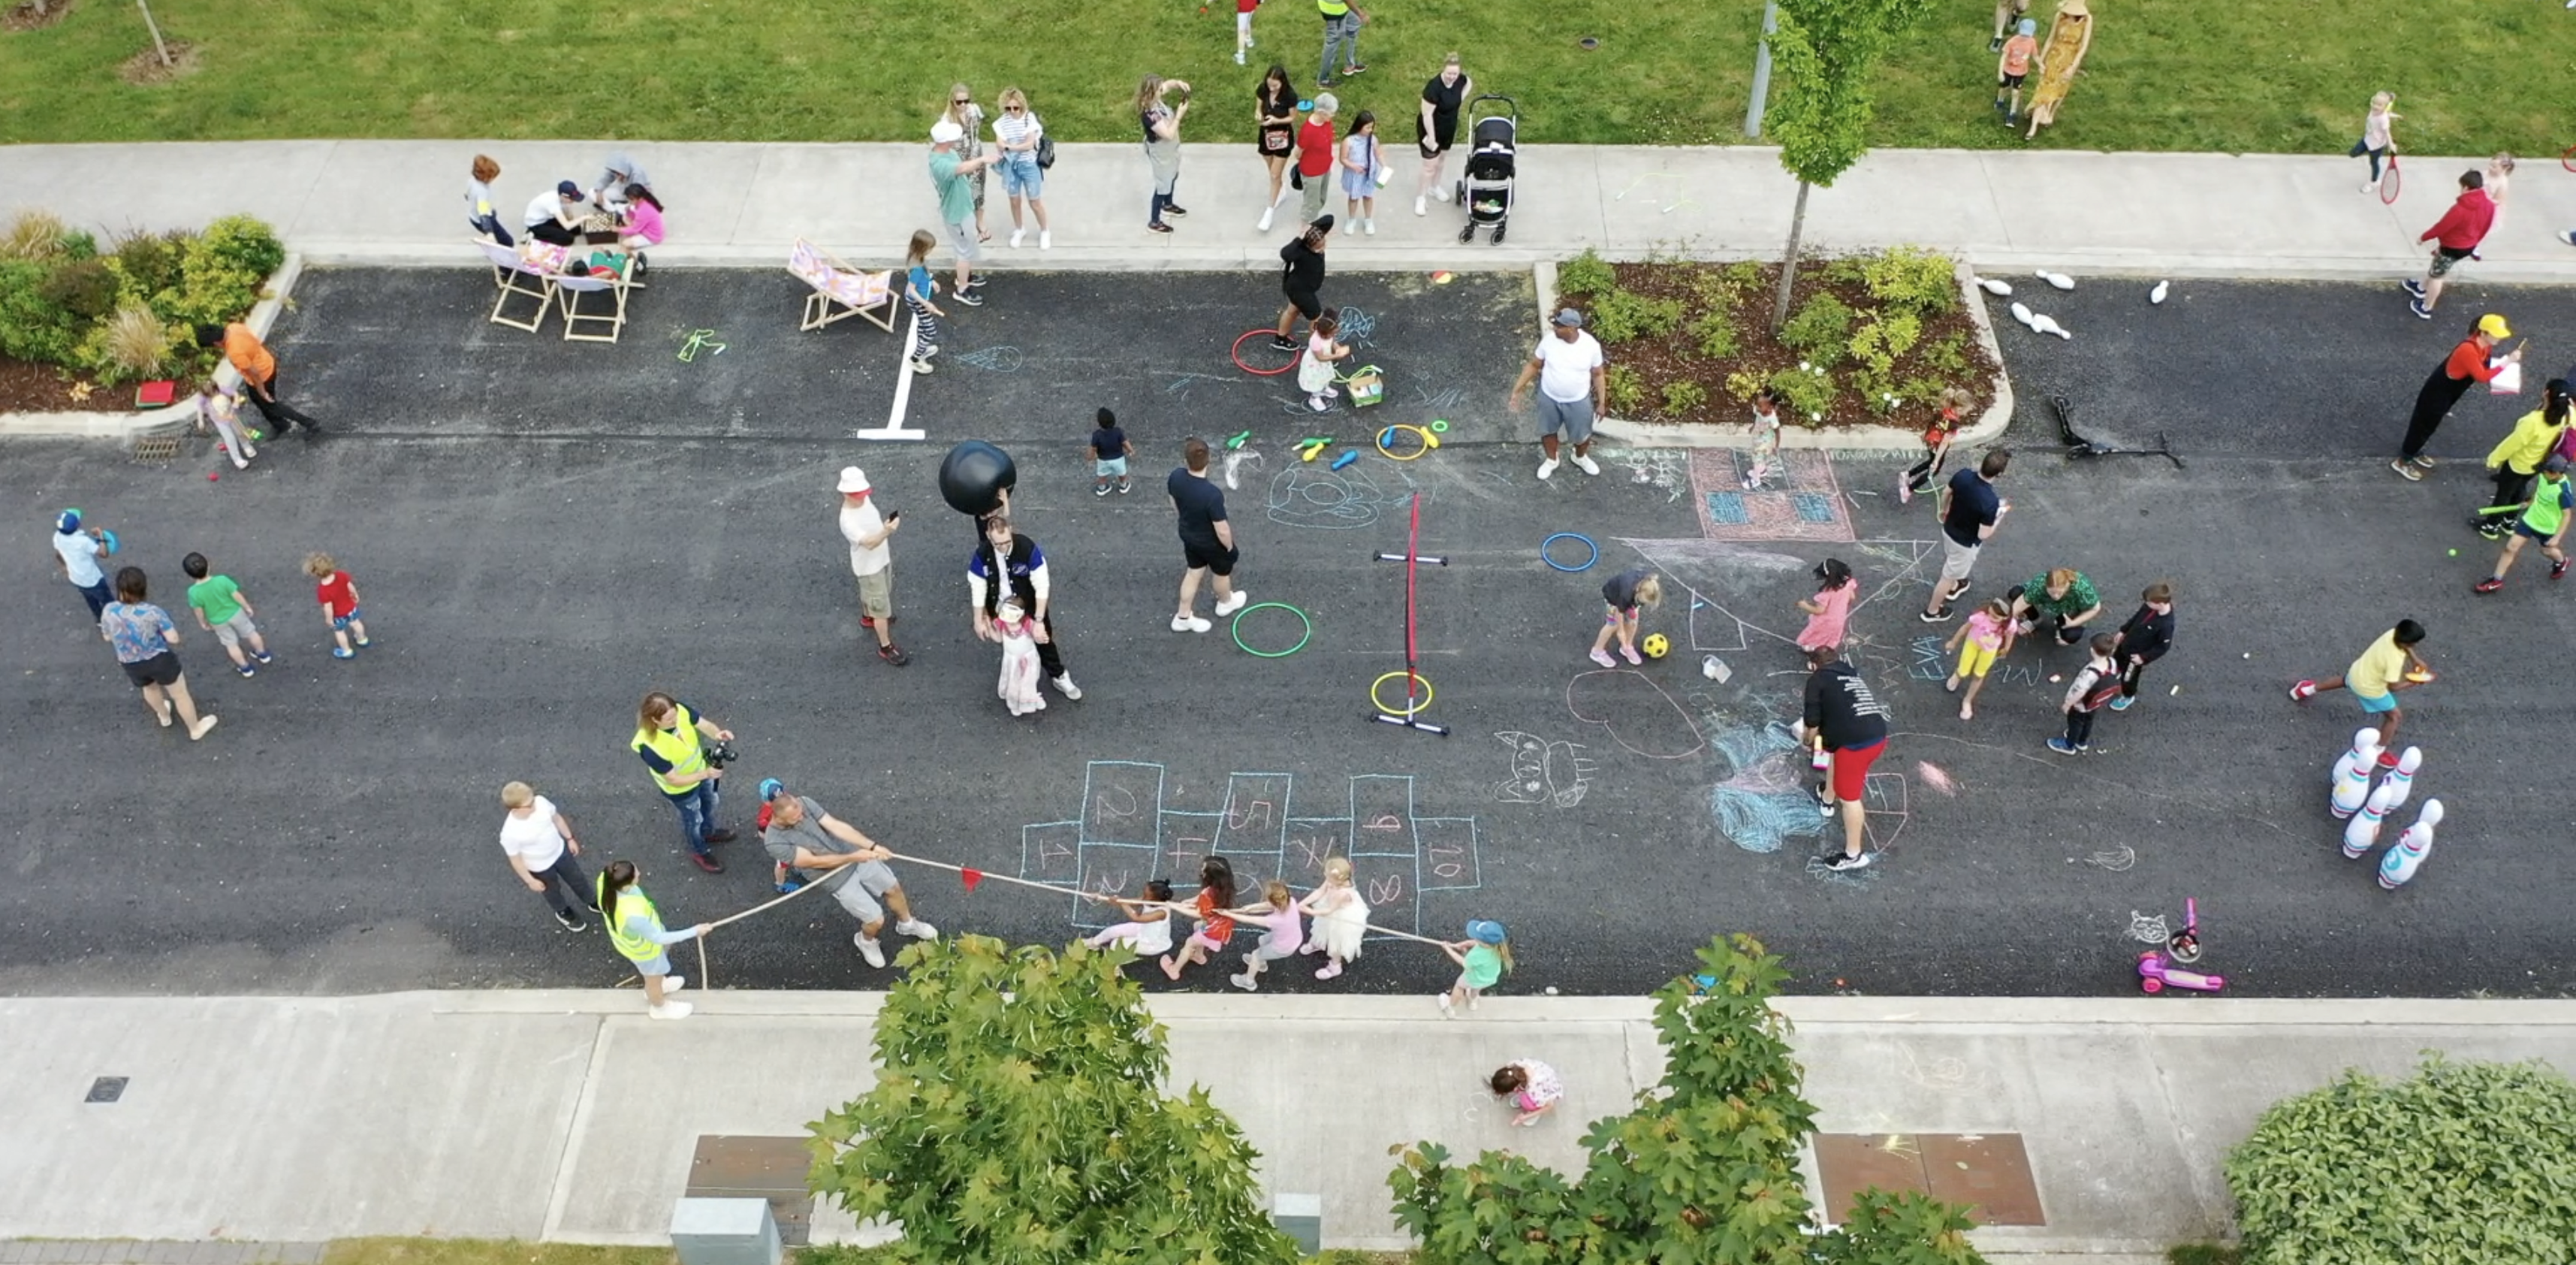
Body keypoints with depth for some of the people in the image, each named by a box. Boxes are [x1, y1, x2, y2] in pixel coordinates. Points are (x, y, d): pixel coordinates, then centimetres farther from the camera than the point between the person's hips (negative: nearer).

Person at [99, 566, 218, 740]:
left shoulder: (109, 611, -15)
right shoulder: (153, 612, -26)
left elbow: (107, 637, 3)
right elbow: (174, 639, -21)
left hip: (132, 666, 4)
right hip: (160, 661, -4)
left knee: (150, 688, 35)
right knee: (180, 694, 18)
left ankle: (164, 717, 60)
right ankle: (195, 730, 35)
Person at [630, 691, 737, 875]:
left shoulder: (681, 711, -31)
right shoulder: (650, 747, -43)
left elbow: (704, 724, -20)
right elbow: (674, 780, -32)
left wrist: (717, 733, -43)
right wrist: (706, 774, -40)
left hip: (700, 771, 5)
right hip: (681, 790, -5)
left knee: (710, 803, 33)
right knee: (694, 820, 24)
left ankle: (708, 832, 66)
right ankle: (700, 852, 56)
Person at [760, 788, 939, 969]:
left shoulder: (803, 803, -14)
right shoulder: (775, 843, -26)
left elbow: (836, 826, -17)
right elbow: (814, 861, -26)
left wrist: (872, 846, -23)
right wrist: (853, 858, -26)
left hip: (854, 853, 5)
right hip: (838, 879, -5)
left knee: (893, 888, 18)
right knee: (876, 920, 0)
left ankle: (907, 923, 49)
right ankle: (866, 941, 36)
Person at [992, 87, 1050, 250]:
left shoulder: (1030, 118, -15)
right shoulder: (1002, 122, -6)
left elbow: (1030, 144, -19)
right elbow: (999, 144, -13)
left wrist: (1010, 146, -18)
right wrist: (1021, 146, -25)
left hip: (1029, 165, -3)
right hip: (1011, 165, 3)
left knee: (1035, 201, 6)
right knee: (1014, 200, 17)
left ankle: (1045, 231, 27)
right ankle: (1019, 230, 39)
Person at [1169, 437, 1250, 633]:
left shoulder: (1176, 476, -24)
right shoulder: (1212, 494, -43)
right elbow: (1222, 531, -30)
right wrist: (1230, 546, -8)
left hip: (1188, 535, 5)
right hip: (1211, 543, -5)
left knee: (1194, 572, 28)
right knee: (1223, 573, 27)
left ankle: (1183, 617, 43)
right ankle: (1226, 603, 56)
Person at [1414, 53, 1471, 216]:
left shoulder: (1460, 79, -14)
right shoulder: (1434, 87, -35)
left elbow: (1469, 83, 13)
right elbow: (1427, 115, -29)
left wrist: (1461, 99, 0)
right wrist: (1431, 138, -24)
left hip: (1449, 128, 7)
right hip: (1431, 128, -7)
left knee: (1442, 158, 25)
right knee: (1430, 165, -1)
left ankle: (1435, 187, 47)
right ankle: (1420, 198, 15)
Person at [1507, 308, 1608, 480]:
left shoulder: (1591, 345, -24)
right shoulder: (1549, 340, -21)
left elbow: (1598, 374, -9)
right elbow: (1533, 365, -7)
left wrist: (1602, 403, -5)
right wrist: (1516, 391, -7)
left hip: (1578, 401, -1)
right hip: (1549, 398, 1)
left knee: (1582, 434, 21)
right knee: (1548, 430, 24)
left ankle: (1580, 458, 55)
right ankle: (1551, 460, 53)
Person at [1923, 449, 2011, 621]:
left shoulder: (1963, 475, -22)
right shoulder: (1990, 501, -40)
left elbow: (1946, 493, -1)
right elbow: (1983, 535, -28)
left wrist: (1944, 510, 21)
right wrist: (2001, 514, -13)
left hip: (1948, 529, 6)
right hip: (1965, 543, -6)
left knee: (1951, 563, 35)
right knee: (1949, 575, 18)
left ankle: (1953, 588, 64)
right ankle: (1932, 611, 38)